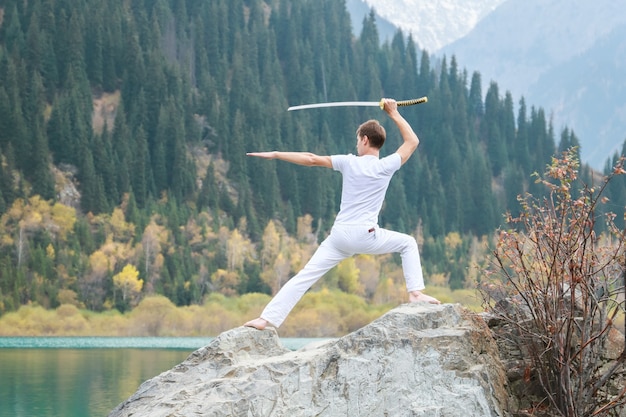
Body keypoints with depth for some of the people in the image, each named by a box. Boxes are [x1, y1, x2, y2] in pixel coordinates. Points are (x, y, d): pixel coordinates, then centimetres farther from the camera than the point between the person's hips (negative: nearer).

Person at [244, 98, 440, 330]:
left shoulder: (349, 162, 2)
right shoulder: (386, 167, 1)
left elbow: (311, 159, -1)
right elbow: (412, 141, 16)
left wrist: (275, 154, 5)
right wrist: (394, 114, 23)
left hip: (340, 235, 1)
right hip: (366, 236, -1)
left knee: (304, 277, -1)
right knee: (408, 243, 23)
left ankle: (267, 319, -9)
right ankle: (415, 293, 10)